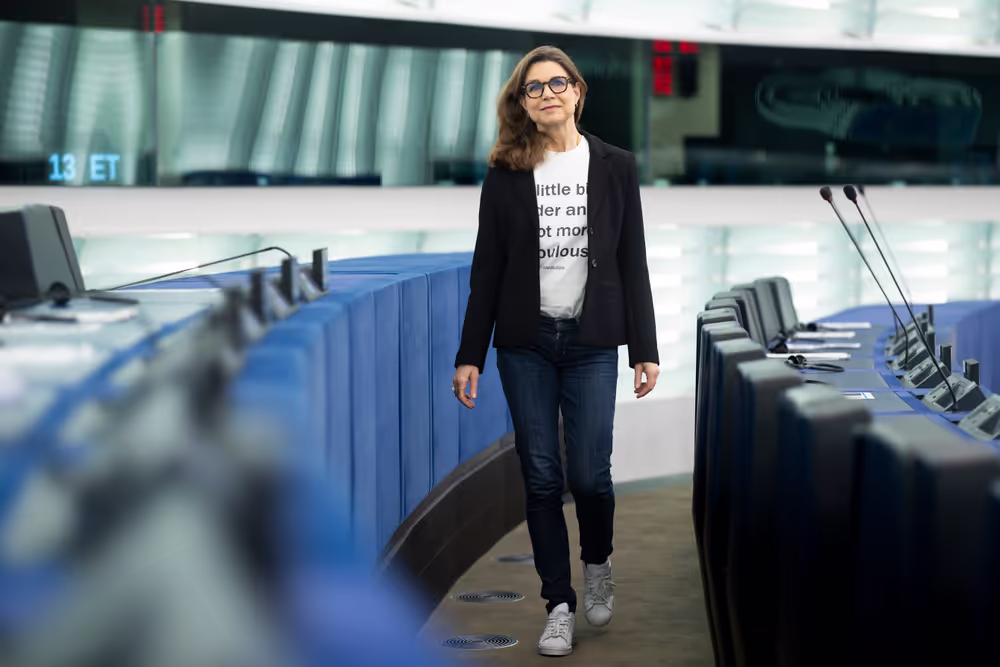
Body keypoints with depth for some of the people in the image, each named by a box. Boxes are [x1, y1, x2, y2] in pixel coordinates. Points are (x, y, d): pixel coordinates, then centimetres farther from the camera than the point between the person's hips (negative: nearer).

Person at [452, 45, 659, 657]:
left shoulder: (615, 167, 4)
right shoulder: (505, 173, 3)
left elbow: (633, 262, 4)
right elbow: (487, 269, 4)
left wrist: (645, 350, 0)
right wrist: (470, 354, -1)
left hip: (592, 342, 0)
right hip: (525, 342, 1)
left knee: (589, 473, -5)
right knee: (542, 477, 2)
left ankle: (598, 563, 26)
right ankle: (560, 605, 14)